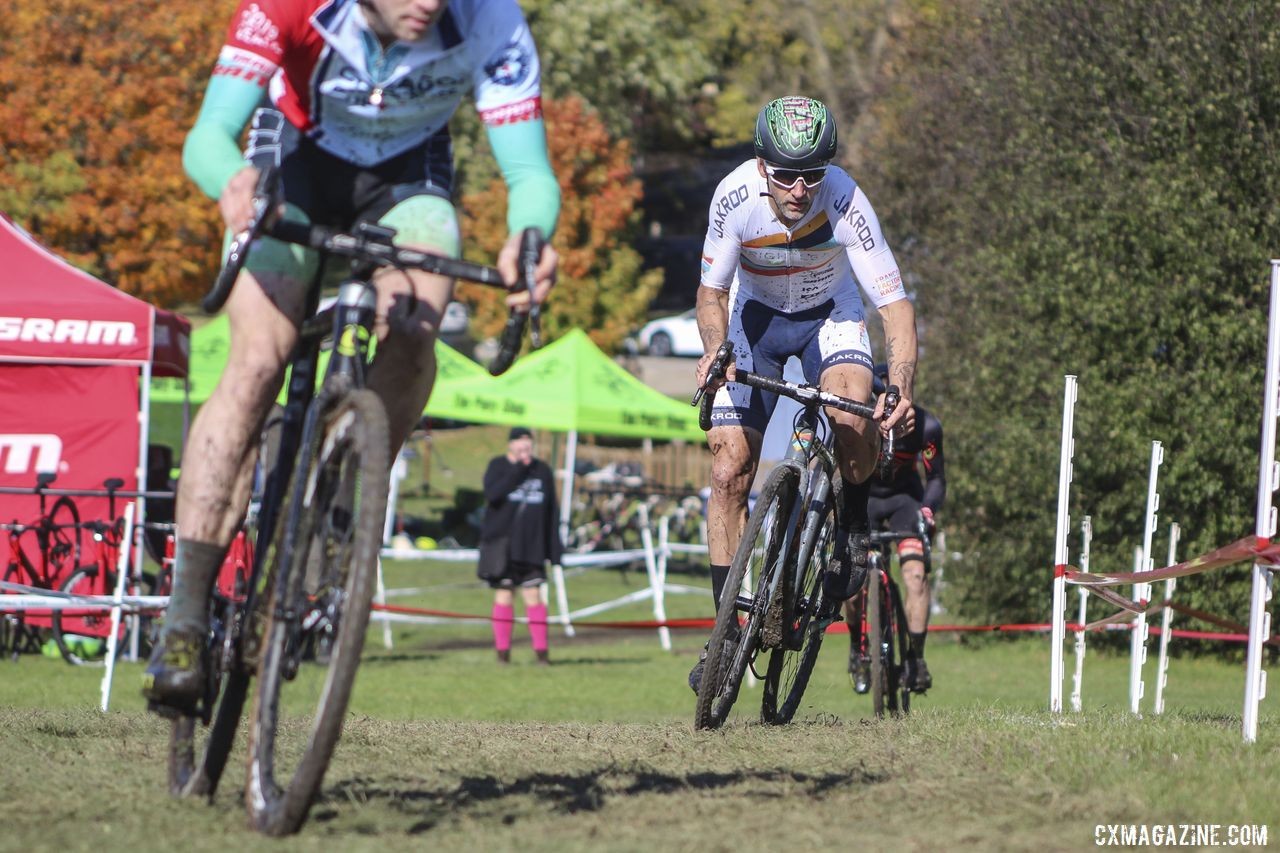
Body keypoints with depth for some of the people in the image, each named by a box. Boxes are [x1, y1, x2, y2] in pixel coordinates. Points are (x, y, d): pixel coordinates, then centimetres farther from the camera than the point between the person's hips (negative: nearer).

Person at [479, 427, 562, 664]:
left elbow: (551, 512, 9)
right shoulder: (498, 466, 1)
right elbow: (492, 494, -19)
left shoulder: (542, 470, 8)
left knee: (533, 594, -4)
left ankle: (541, 649, -3)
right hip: (502, 544, -2)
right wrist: (517, 470, -20)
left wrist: (555, 547, 5)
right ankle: (502, 650, 6)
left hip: (532, 546, 2)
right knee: (504, 593, 0)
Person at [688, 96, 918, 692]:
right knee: (729, 472, -8)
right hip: (757, 317, 1)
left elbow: (894, 302, -29)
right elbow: (713, 290, -14)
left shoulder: (845, 202, -32)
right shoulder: (735, 196, -28)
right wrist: (716, 349, -34)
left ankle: (854, 524, -1)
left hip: (829, 315, -1)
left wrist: (902, 387, -44)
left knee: (855, 419, -32)